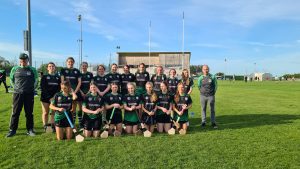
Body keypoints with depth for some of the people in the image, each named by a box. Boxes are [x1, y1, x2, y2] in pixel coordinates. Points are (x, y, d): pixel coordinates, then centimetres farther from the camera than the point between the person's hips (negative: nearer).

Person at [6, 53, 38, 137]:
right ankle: (12, 130, 13)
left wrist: (32, 88, 6)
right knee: (15, 112, 4)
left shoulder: (32, 70, 4)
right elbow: (11, 80, 17)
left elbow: (36, 80, 13)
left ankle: (30, 130, 13)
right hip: (17, 94, 1)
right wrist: (16, 87, 9)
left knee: (29, 113, 5)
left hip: (29, 94, 0)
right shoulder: (14, 69, 6)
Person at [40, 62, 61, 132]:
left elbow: (59, 88, 8)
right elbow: (42, 88, -4)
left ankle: (53, 126, 8)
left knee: (54, 112, 2)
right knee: (45, 113, 3)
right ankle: (45, 127, 10)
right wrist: (49, 97, -13)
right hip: (45, 97, -2)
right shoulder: (44, 77, 4)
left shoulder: (58, 77, 12)